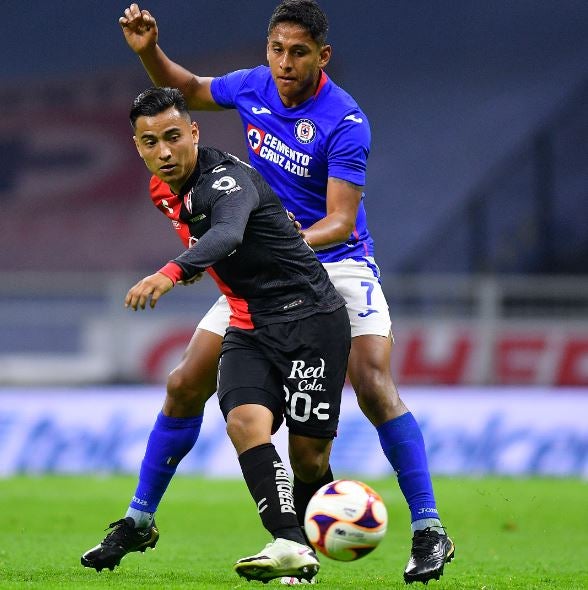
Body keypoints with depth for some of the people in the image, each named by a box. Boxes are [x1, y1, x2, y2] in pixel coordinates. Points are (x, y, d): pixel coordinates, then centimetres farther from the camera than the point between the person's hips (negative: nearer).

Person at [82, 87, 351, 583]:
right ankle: (291, 547, -29)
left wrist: (172, 272, -59)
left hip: (311, 318, -7)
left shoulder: (226, 178, -21)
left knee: (310, 450, -8)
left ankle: (306, 548, 16)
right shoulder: (178, 191, 7)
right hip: (250, 327, 7)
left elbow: (227, 236, -45)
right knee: (246, 421, -21)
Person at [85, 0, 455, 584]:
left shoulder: (345, 121, -21)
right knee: (185, 385, 1)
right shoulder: (252, 87, -3)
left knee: (374, 388, -24)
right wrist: (148, 50, 1)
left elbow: (341, 221, -26)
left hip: (335, 264, -5)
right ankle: (139, 520, 15)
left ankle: (428, 531, -19)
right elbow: (188, 89, 18)